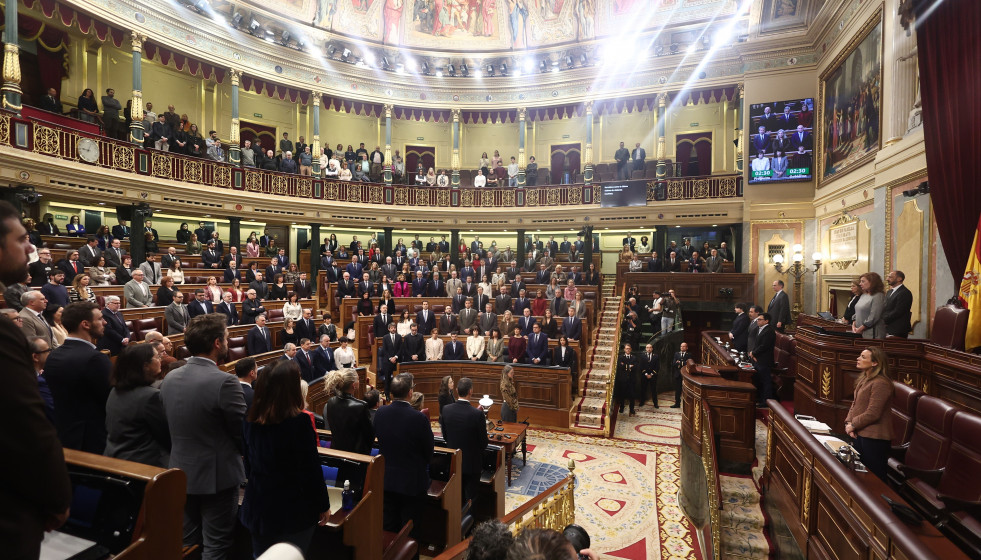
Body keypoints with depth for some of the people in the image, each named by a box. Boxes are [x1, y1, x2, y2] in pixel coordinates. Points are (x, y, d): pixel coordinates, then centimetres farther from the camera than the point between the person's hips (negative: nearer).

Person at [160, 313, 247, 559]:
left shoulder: (169, 378, -1)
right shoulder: (224, 382, -25)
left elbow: (171, 426, 10)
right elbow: (243, 433, -16)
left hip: (181, 472, 7)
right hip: (217, 475, -7)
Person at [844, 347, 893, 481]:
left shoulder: (880, 383, -19)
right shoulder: (864, 379, 11)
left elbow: (872, 413, -22)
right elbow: (855, 403, 13)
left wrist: (853, 425, -12)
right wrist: (848, 422, -1)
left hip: (874, 438, -9)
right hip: (860, 434, 9)